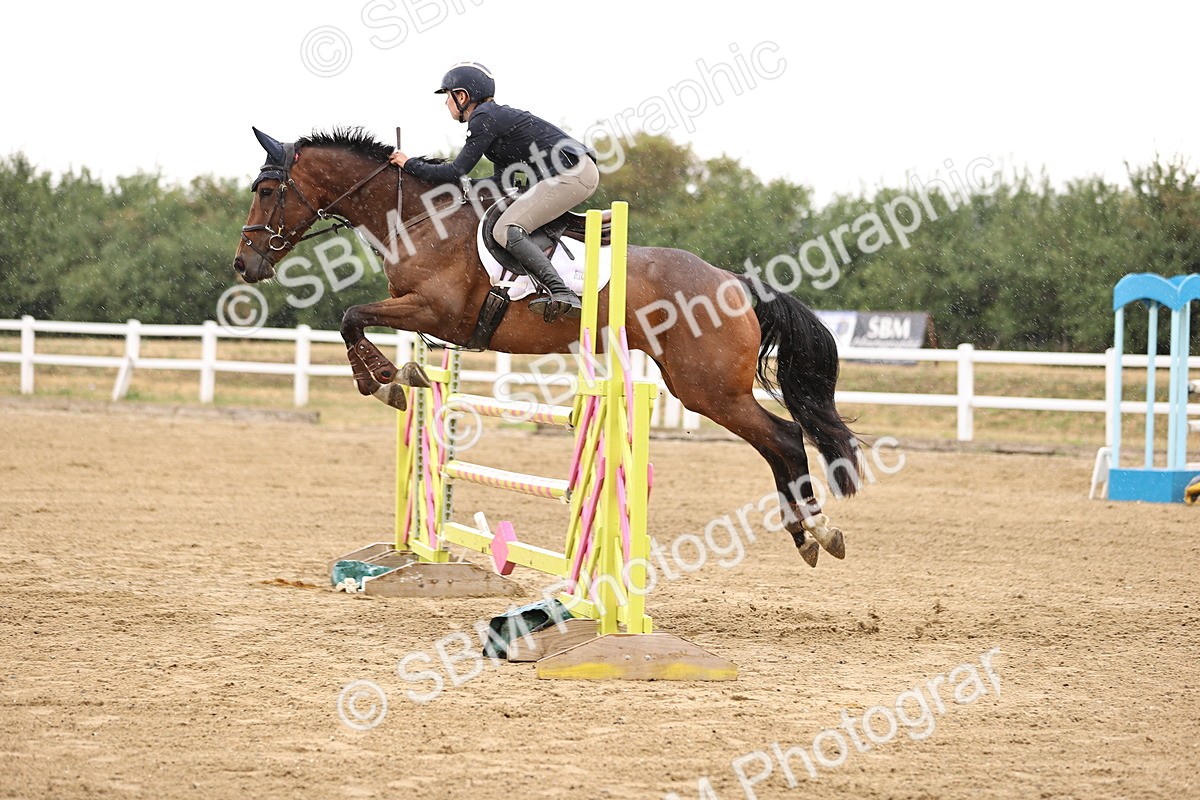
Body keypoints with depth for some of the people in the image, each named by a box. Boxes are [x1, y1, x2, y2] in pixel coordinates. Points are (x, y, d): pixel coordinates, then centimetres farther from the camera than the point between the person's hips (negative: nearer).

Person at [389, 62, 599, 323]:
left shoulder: (485, 119, -9)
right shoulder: (497, 115, 21)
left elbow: (456, 172, -11)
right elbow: (502, 184, 22)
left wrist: (410, 164, 2)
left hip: (572, 173, -10)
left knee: (506, 230, -18)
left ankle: (563, 294, -29)